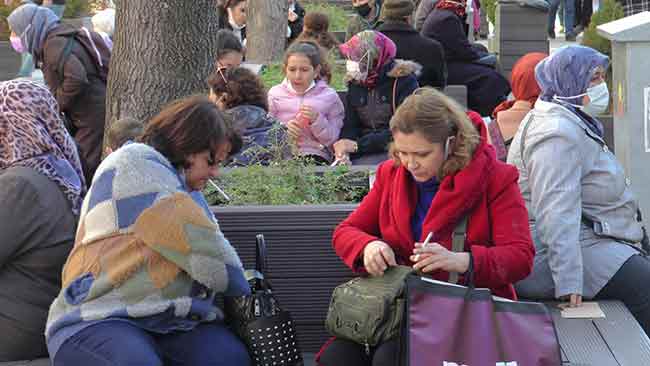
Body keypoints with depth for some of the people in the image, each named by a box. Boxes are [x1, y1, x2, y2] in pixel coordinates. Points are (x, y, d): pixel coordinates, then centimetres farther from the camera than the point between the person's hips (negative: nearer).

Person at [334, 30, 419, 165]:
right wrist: (343, 150, -16)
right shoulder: (355, 82, 11)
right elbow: (350, 124, 6)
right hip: (364, 153, 5)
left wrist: (357, 145, -20)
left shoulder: (404, 81, -8)